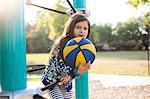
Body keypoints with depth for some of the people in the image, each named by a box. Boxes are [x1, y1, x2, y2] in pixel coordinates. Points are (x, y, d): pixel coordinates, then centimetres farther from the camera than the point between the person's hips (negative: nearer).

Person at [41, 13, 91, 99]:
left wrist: (69, 76, -26)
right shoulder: (62, 44, -27)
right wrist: (77, 71, -48)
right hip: (52, 80, -6)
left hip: (66, 81, 6)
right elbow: (61, 67, -31)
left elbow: (79, 67, -8)